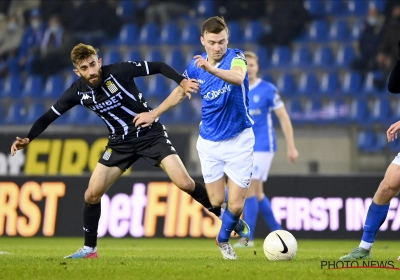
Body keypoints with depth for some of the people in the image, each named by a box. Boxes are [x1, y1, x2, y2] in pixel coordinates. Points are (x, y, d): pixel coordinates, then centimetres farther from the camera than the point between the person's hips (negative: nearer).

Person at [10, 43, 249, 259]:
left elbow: (158, 67, -15)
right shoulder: (79, 91, -9)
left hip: (151, 134, -4)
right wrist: (28, 139, -12)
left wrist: (182, 81, -30)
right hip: (121, 143, 4)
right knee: (91, 195, -4)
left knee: (185, 184, -16)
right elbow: (50, 116, 0)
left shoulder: (119, 71, -21)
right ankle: (90, 249, 14)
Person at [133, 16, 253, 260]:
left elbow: (238, 77, -40)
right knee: (216, 201, -1)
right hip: (210, 142, 3)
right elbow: (180, 93, 18)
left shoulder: (236, 58, -15)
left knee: (235, 205, -4)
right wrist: (154, 114, 23)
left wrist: (211, 69, -58)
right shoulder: (196, 67, -2)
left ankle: (224, 239, 26)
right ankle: (237, 225, 34)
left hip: (239, 140, -3)